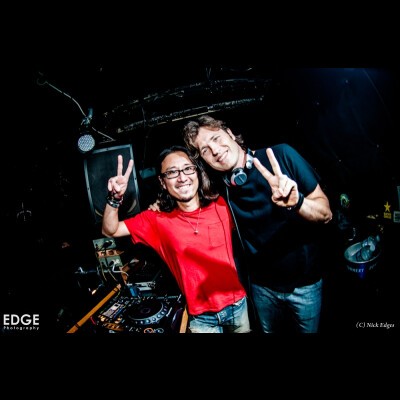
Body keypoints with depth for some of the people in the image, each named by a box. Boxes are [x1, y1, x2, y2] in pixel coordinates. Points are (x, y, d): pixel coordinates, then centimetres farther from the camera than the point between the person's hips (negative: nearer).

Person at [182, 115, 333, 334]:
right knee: (270, 330, 24)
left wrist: (296, 202, -38)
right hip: (262, 286, 2)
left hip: (305, 281, -1)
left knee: (308, 329, 21)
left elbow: (325, 213, -18)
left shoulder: (281, 155, -20)